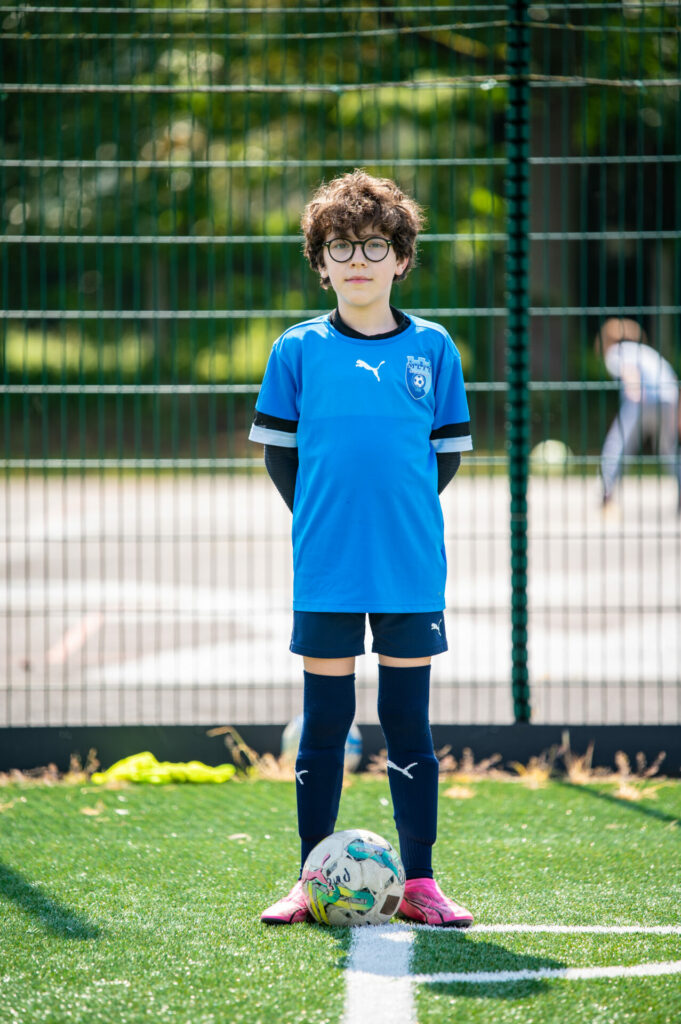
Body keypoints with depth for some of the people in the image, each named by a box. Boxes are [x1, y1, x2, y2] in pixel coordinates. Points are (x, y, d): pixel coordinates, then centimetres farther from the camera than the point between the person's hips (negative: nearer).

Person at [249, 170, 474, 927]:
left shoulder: (432, 348, 2)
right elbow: (277, 450, 8)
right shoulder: (298, 351, 1)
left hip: (411, 572, 0)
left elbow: (449, 451, 9)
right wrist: (324, 519, 3)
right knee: (324, 723, 6)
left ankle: (419, 884, 11)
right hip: (326, 574, 0)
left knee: (408, 723, 4)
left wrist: (399, 515, 4)